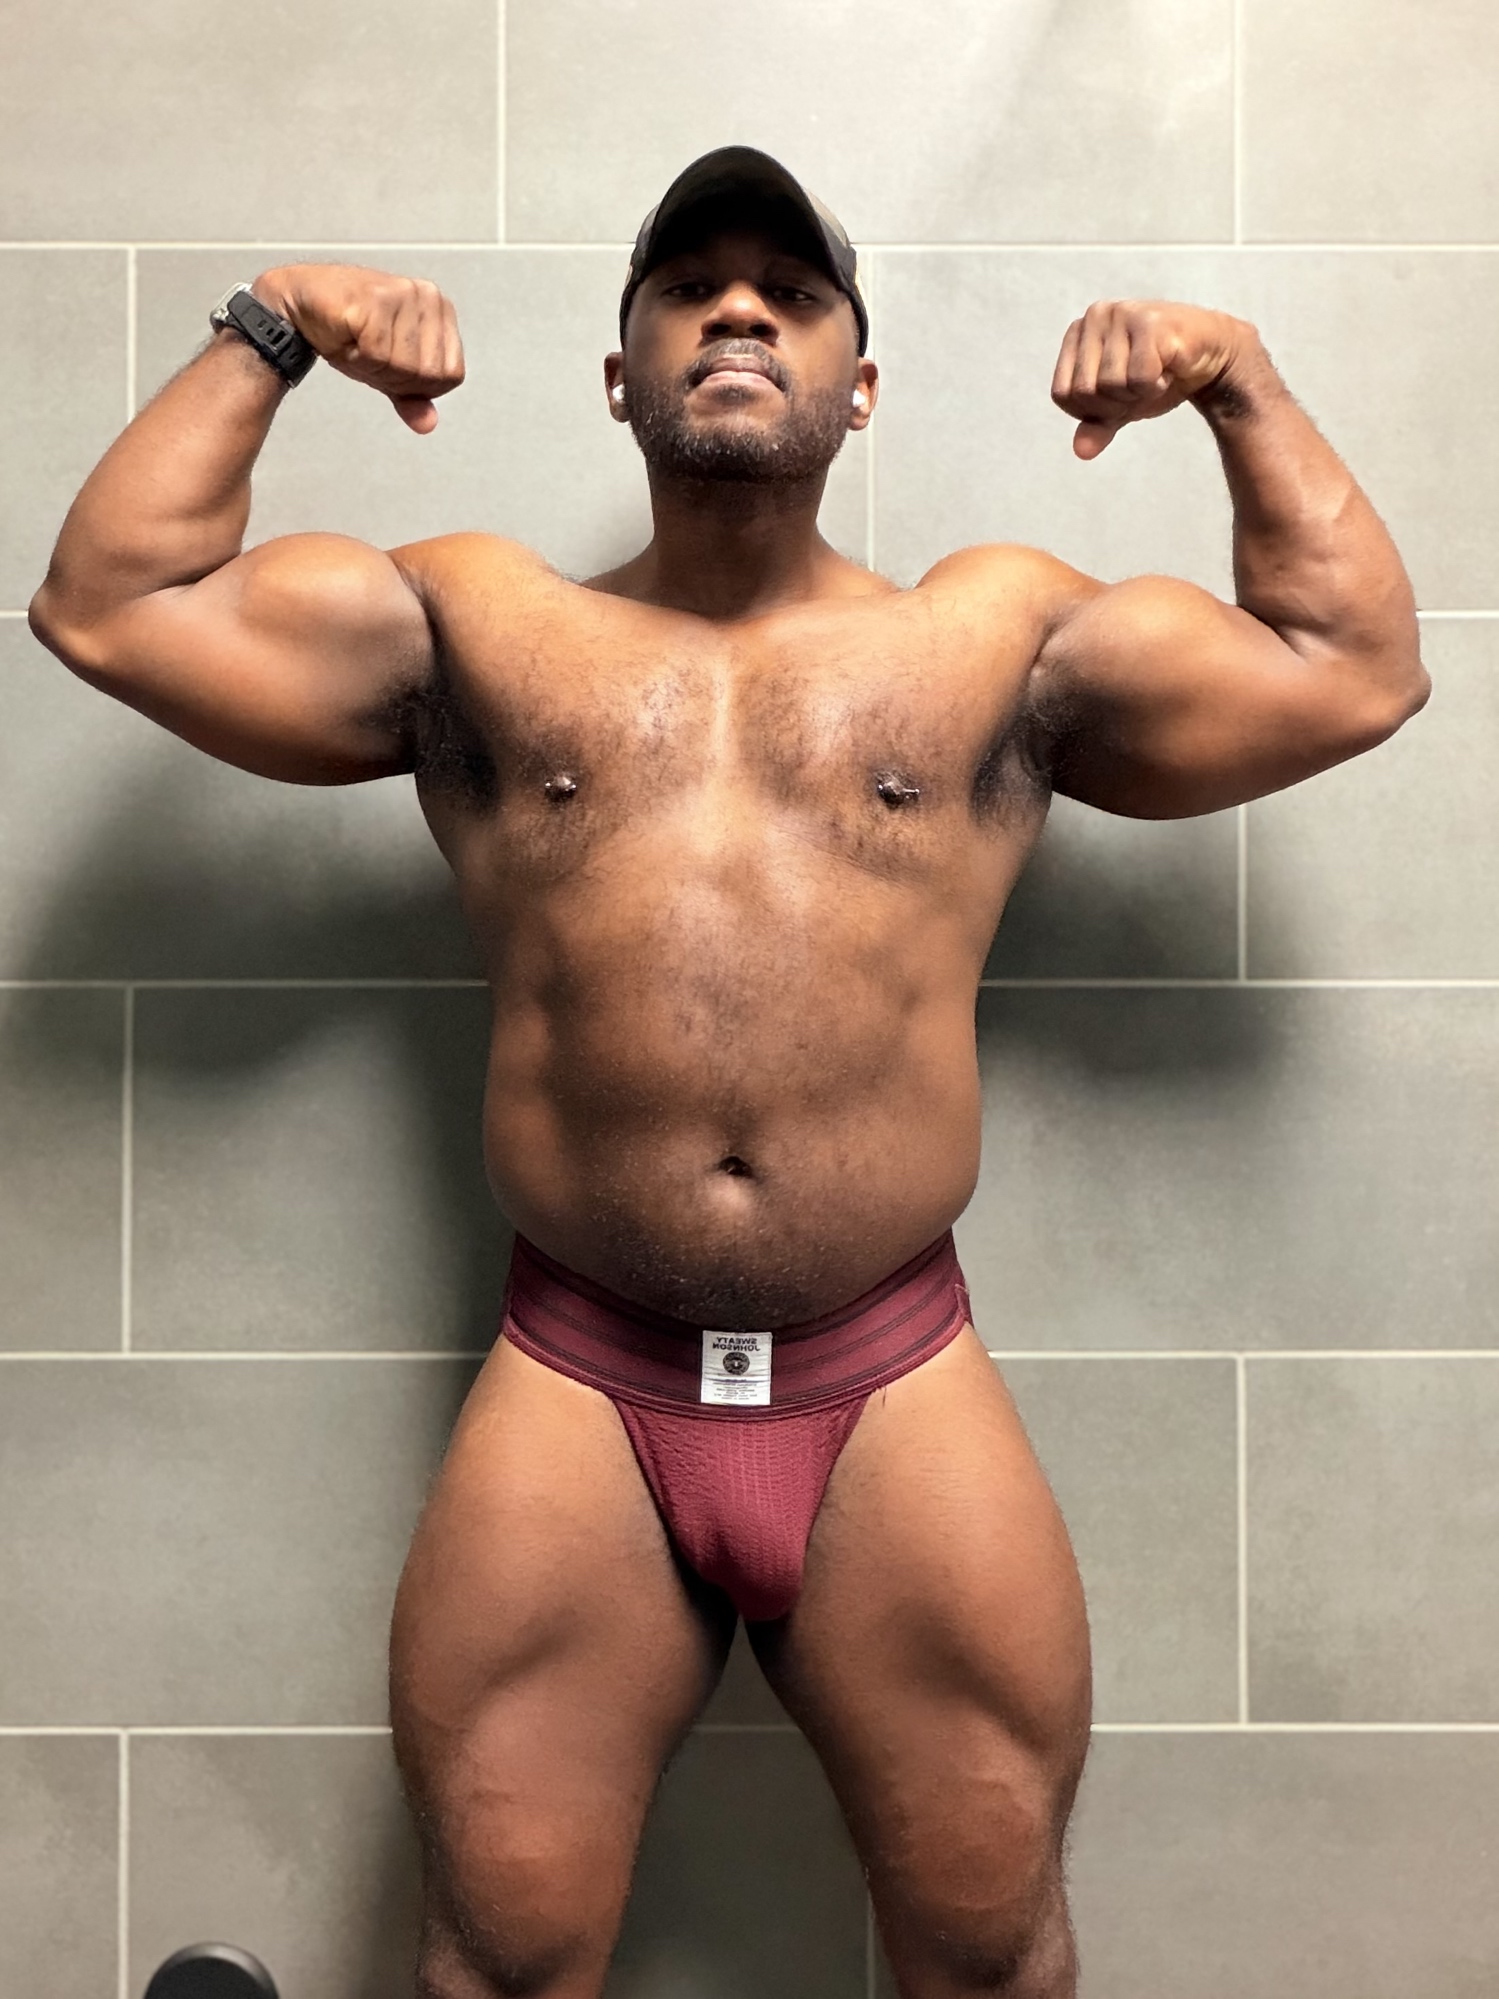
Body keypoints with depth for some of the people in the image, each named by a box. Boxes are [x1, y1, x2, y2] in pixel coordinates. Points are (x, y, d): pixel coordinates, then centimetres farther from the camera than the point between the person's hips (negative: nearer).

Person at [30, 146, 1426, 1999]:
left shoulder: (1002, 637, 11)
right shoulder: (473, 627, 11)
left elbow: (1358, 666, 14)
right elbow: (107, 602, 10)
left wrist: (1237, 379, 11)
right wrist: (266, 335, 10)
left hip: (901, 1391, 1)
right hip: (575, 1387, 0)